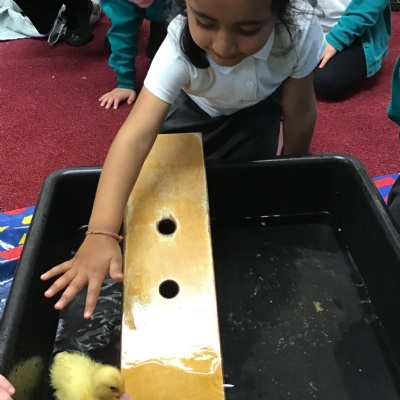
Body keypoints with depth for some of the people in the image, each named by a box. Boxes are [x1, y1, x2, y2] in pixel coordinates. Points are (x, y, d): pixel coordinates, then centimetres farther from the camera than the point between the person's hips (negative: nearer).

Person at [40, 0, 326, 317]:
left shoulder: (299, 30, -40)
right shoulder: (180, 48, -43)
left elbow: (300, 110, -22)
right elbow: (136, 136, -53)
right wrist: (101, 234, -62)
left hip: (260, 104, 0)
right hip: (198, 105, 0)